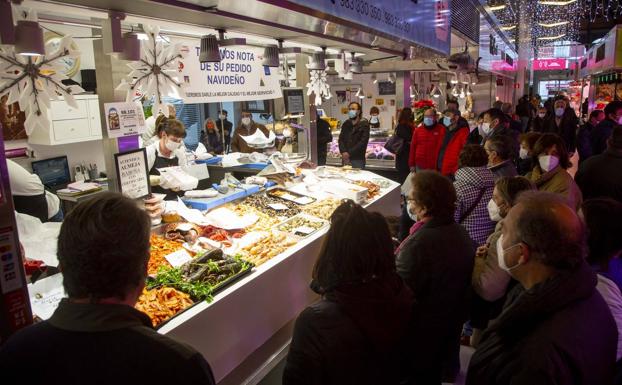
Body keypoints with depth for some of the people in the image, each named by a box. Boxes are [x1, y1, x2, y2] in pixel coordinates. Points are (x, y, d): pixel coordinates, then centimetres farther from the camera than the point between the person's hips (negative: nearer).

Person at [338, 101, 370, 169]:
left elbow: (363, 141, -12)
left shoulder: (364, 124, -3)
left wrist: (349, 153, -15)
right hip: (345, 158, 5)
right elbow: (341, 139, 8)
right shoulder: (346, 124, 14)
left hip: (358, 159, -5)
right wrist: (343, 152, -10)